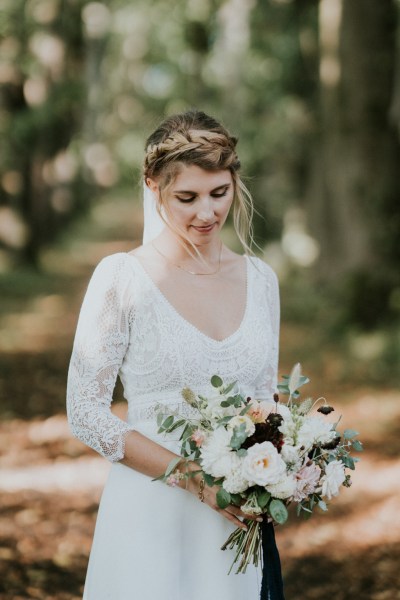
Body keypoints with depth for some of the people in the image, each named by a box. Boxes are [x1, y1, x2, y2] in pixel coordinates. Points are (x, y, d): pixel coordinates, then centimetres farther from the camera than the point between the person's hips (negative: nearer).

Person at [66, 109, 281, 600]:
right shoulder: (122, 278, -8)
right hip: (151, 517, -4)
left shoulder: (260, 279, 6)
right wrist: (199, 481, -16)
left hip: (234, 523, 4)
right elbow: (86, 413, -10)